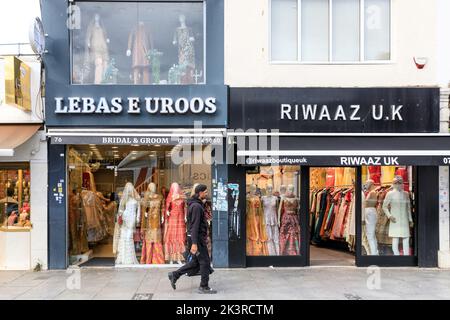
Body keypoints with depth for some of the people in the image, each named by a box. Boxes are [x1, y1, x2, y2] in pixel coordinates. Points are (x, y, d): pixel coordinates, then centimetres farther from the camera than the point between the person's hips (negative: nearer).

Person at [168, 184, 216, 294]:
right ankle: (204, 287, 8)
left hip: (197, 237, 10)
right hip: (197, 238, -10)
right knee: (205, 261, -1)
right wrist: (194, 243, -26)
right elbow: (195, 225, -23)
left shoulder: (196, 204, 15)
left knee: (195, 261, 15)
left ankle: (174, 275, 19)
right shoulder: (197, 206, -17)